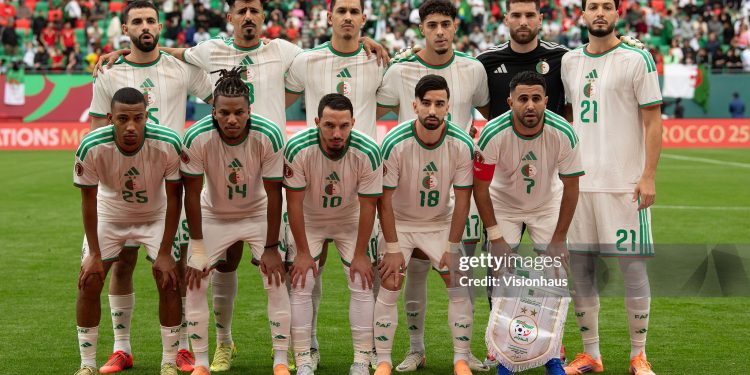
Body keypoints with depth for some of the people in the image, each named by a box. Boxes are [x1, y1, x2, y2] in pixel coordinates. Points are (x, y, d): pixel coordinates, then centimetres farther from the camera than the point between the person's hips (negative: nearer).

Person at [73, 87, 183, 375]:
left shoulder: (168, 144, -32)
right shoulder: (91, 148, -31)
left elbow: (174, 196, -18)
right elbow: (88, 199, -15)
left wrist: (165, 252, -16)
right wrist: (94, 253, -13)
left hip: (156, 216, 0)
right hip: (109, 215, 1)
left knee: (169, 280, -12)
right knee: (89, 282, -8)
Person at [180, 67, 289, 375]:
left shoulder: (268, 136, -28)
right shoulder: (197, 138, -28)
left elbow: (274, 193, -19)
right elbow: (192, 193, -17)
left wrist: (271, 248, -16)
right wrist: (198, 249, -16)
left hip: (258, 213, 0)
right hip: (213, 216, 0)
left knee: (277, 283, -8)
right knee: (195, 284, -6)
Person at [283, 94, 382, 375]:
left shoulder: (368, 152, -28)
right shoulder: (297, 149, -31)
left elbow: (367, 205, -17)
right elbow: (294, 202, -19)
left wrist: (360, 255, -12)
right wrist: (303, 252, -15)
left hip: (350, 220, 1)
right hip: (308, 219, -1)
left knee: (362, 284, -6)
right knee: (301, 285, -8)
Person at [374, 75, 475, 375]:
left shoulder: (462, 145, -19)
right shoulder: (394, 143, -25)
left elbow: (462, 200, -11)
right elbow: (384, 200, -17)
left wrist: (452, 248, -10)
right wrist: (393, 248, -16)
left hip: (442, 223, 2)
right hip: (399, 222, -2)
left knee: (459, 287, -5)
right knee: (389, 287, -9)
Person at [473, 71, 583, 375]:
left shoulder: (563, 133, -26)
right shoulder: (493, 134, -28)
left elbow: (570, 186, -15)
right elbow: (480, 186, -17)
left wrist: (559, 239, -15)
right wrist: (495, 236, -18)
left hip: (548, 205, 1)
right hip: (503, 204, 0)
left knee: (555, 273, -9)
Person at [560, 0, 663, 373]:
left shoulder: (637, 59, -3)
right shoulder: (570, 61, 11)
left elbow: (652, 121, -5)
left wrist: (649, 176, -12)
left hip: (625, 182, -5)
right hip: (580, 181, 5)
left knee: (633, 266, -2)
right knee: (579, 268, 6)